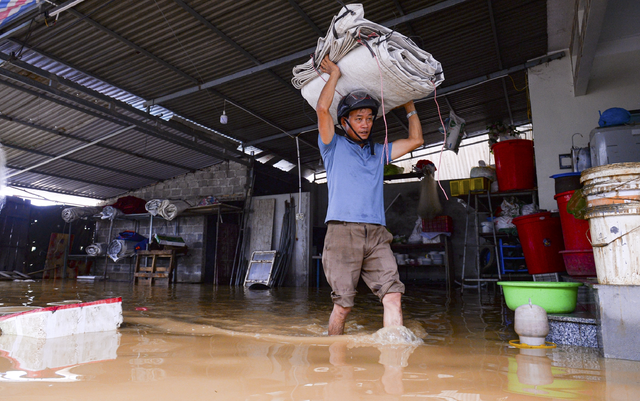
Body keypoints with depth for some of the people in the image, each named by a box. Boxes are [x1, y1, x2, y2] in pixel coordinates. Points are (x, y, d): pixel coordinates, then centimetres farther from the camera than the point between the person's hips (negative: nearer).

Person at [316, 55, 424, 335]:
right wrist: (334, 74, 10)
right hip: (343, 231, -4)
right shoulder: (334, 147, 13)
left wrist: (409, 105, 34)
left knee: (393, 296, -10)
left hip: (377, 234, 4)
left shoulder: (379, 152, 26)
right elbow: (322, 108, -2)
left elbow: (416, 140, 30)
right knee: (342, 304, -2)